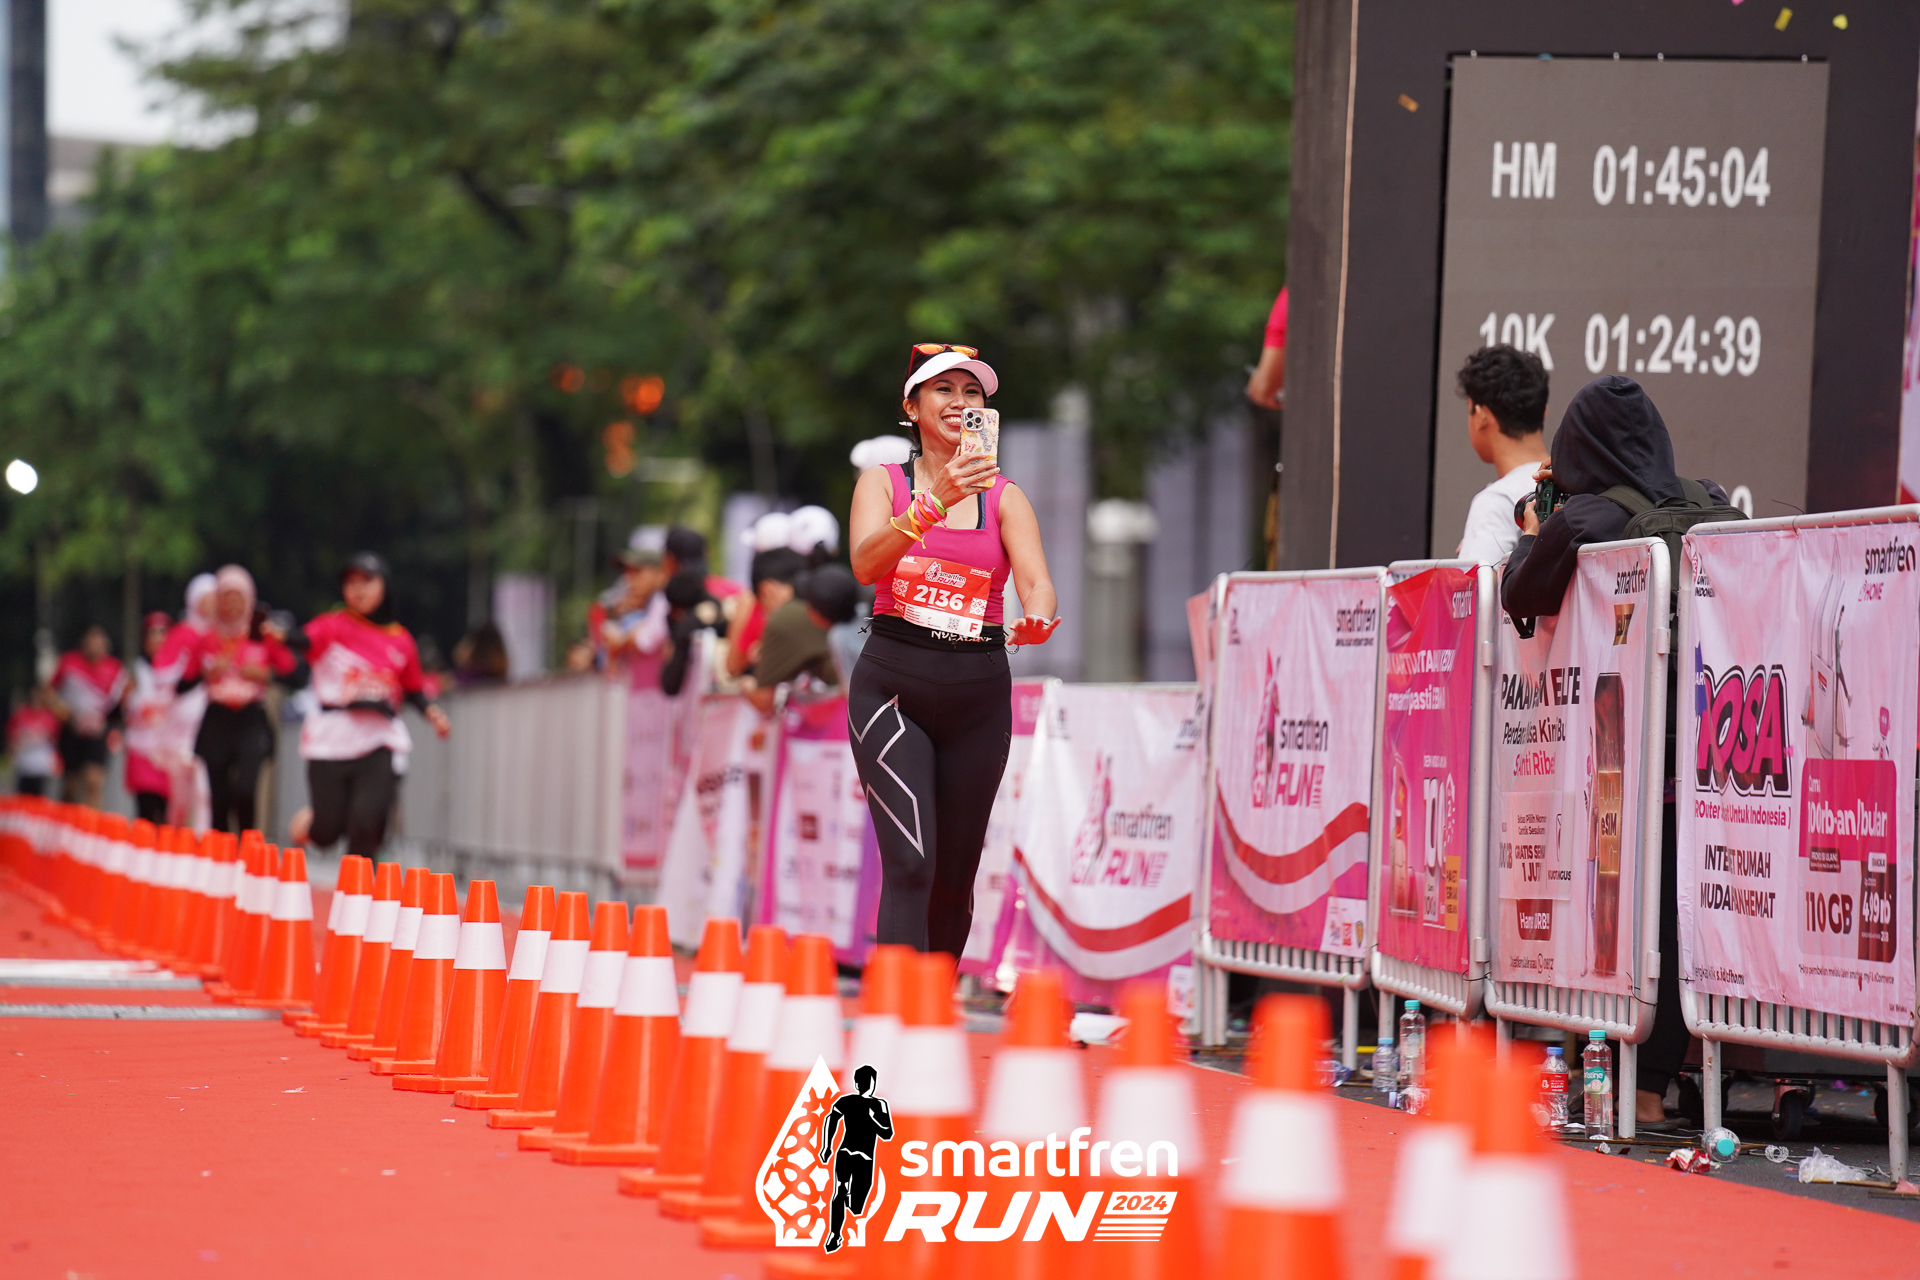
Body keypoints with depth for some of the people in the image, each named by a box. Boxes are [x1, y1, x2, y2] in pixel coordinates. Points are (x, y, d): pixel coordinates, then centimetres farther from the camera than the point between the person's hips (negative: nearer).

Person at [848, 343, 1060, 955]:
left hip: (979, 694, 3)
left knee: (956, 872, 9)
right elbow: (866, 564, -16)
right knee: (910, 863, -18)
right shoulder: (883, 483, 3)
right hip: (893, 683, -3)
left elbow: (1037, 582, -8)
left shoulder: (1005, 497, 8)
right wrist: (936, 500, -31)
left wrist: (1038, 618, -32)